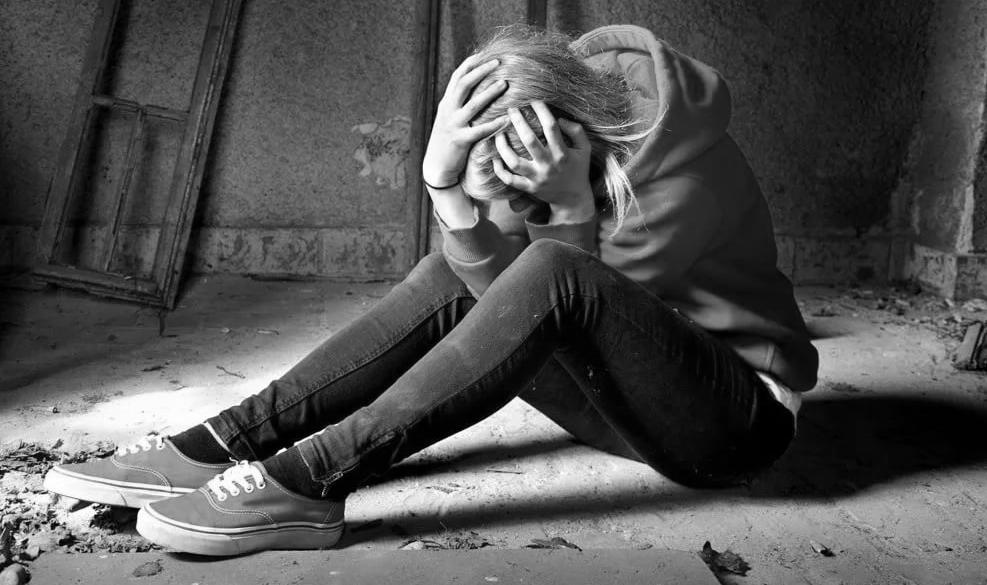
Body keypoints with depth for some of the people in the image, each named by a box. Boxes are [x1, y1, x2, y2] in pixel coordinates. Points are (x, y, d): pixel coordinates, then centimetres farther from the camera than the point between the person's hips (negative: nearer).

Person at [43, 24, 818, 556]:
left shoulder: (688, 167, -25)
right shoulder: (569, 113, -7)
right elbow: (498, 289, -15)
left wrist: (570, 207, -29)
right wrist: (447, 182, -30)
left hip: (740, 417, -6)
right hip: (635, 394, 6)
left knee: (554, 273, -33)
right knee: (452, 282, -12)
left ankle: (310, 481, -32)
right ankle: (219, 448, -16)